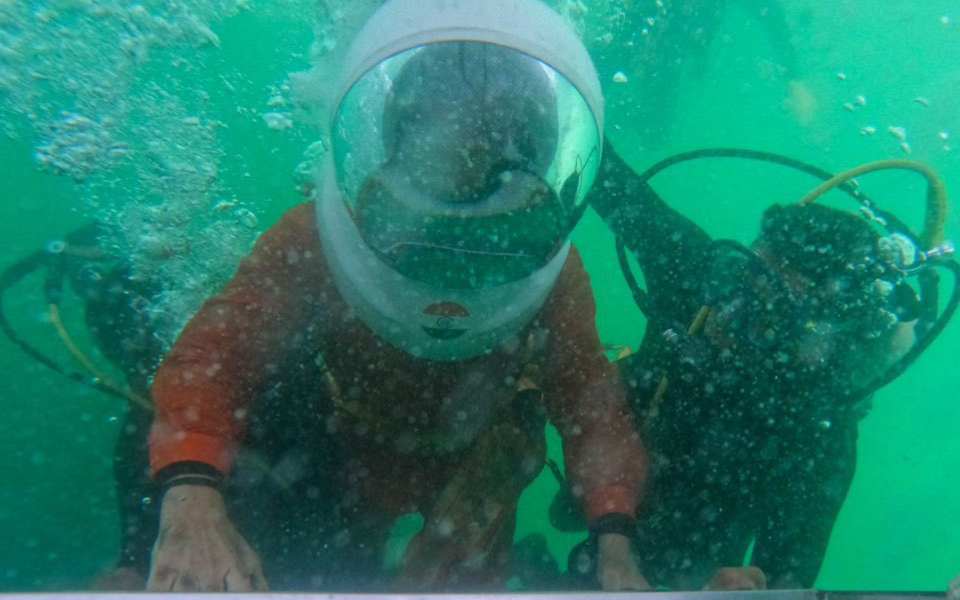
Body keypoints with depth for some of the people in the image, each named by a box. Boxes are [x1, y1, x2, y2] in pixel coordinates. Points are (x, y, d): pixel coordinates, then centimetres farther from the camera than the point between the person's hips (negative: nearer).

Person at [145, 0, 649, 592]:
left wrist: (615, 547, -34)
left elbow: (592, 400, -21)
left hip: (472, 469, 1)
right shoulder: (320, 237, -26)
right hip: (337, 449, 0)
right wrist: (191, 499, -52)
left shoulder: (550, 270, -21)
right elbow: (217, 354, -34)